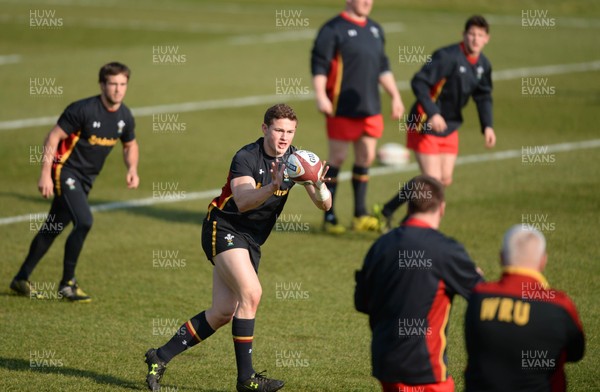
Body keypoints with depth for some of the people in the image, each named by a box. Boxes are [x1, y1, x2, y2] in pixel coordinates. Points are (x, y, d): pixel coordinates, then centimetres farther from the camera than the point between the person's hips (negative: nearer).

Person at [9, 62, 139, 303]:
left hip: (86, 178, 7)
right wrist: (45, 174, -22)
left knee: (53, 229, 14)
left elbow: (130, 145, 18)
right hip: (65, 170, -7)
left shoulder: (125, 117, 0)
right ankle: (67, 284, -9)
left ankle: (21, 279, 26)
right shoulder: (83, 110, -21)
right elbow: (53, 137, -17)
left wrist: (132, 169, -2)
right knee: (84, 221, -22)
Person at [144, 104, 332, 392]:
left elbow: (324, 204, -7)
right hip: (223, 229, -7)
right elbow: (243, 202, -34)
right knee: (251, 292, -24)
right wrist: (273, 186, -50)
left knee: (223, 313, 1)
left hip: (251, 241, 7)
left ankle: (161, 357, 13)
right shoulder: (246, 158, -19)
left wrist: (319, 186, -29)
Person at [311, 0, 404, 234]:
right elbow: (319, 65, -11)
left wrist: (395, 96, 19)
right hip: (342, 109, -7)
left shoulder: (375, 30, 14)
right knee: (337, 159, -1)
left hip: (370, 109, 7)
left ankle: (360, 216, 16)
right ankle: (329, 217, 8)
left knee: (366, 158, 7)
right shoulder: (333, 30, -7)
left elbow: (383, 68, 22)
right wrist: (321, 96, -21)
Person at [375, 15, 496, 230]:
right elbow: (419, 82, -24)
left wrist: (487, 126, 1)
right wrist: (432, 114, -31)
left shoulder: (483, 65, 4)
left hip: (449, 127, 8)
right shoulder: (448, 57, -21)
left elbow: (483, 96, 15)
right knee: (432, 179, -11)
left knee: (445, 180, 5)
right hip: (425, 125, -8)